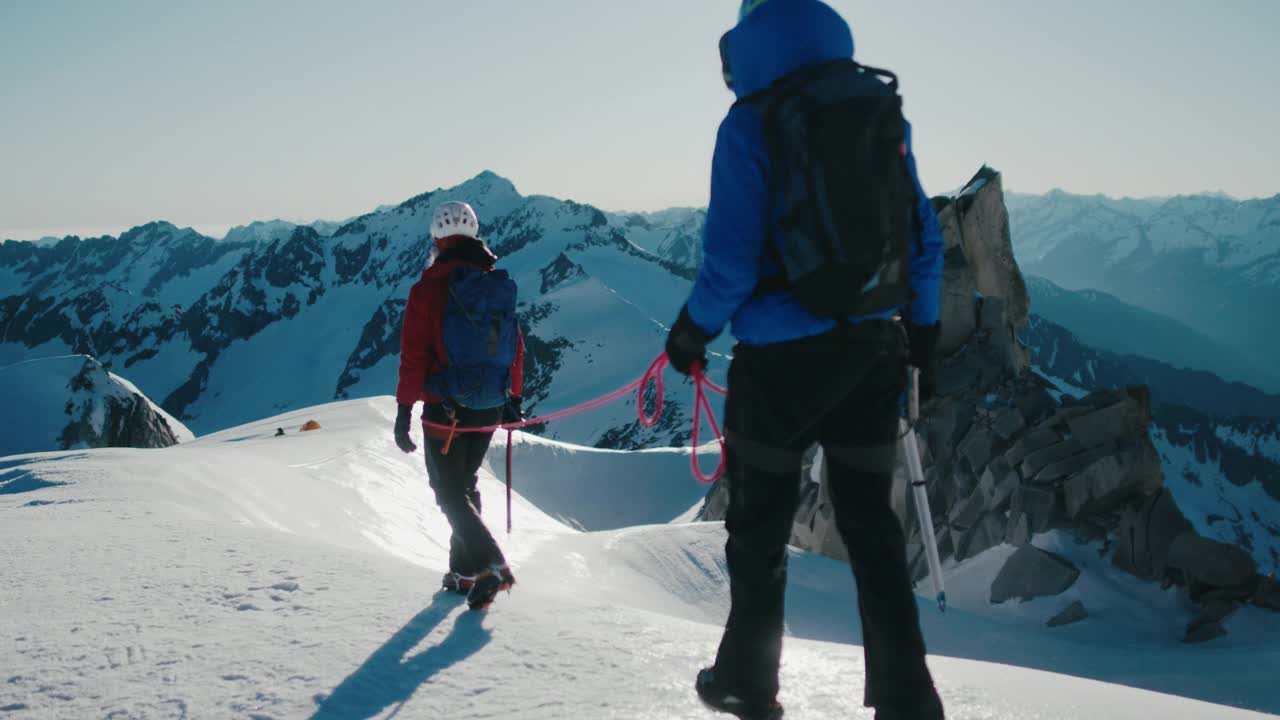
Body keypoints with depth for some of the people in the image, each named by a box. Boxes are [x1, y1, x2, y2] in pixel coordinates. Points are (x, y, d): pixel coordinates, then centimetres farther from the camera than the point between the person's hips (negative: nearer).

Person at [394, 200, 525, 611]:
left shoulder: (429, 288, -11)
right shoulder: (498, 285, 4)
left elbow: (413, 353, -13)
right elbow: (515, 347, 10)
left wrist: (404, 410, -9)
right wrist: (514, 399, 19)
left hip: (445, 408, -5)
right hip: (489, 409, 5)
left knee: (450, 492, 3)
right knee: (464, 485, 19)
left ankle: (491, 565, -13)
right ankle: (464, 572, 22)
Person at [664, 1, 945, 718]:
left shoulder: (751, 124, -9)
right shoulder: (882, 110, 6)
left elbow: (733, 256, -14)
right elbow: (925, 236, 9)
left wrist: (693, 331, 2)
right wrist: (923, 332, 18)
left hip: (783, 354, -4)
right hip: (874, 349, 5)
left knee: (760, 522, 12)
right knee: (869, 518, 13)